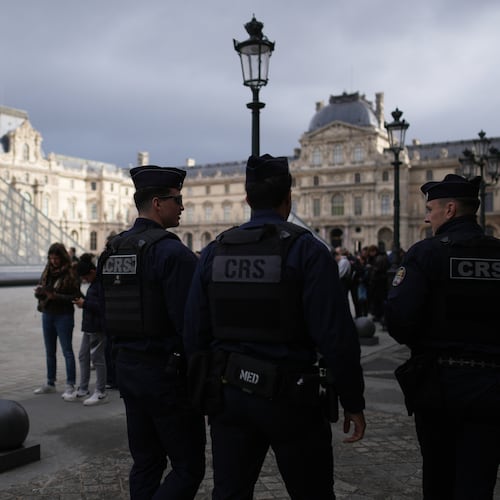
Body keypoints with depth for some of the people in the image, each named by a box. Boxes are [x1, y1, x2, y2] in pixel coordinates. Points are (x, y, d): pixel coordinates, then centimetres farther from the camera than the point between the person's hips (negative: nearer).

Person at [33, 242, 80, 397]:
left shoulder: (70, 274, -11)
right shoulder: (47, 271, 7)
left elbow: (75, 297, -14)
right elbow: (40, 291, 10)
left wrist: (56, 296, -23)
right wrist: (39, 292, -13)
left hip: (64, 316, -6)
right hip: (47, 315, 7)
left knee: (67, 351, -1)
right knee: (50, 352, 14)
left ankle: (70, 385, 3)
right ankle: (50, 384, 23)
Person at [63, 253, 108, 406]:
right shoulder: (94, 283, 13)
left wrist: (85, 304, -18)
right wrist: (83, 302, 7)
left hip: (98, 327, -10)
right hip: (89, 326, 10)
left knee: (97, 357, -1)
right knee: (83, 356, 14)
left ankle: (101, 393, 10)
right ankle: (82, 390, 23)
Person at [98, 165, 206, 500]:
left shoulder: (112, 250, 9)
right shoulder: (172, 251, -17)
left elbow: (107, 313, 14)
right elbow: (189, 322, -19)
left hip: (127, 369, 8)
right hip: (167, 371, -8)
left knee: (146, 462, 17)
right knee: (188, 468, 1)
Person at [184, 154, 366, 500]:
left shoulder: (215, 251, 2)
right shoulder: (307, 250, -11)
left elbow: (194, 333, 4)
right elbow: (336, 336, -15)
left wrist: (205, 392, 16)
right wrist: (353, 402, -5)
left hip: (228, 395, 4)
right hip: (290, 397, -4)